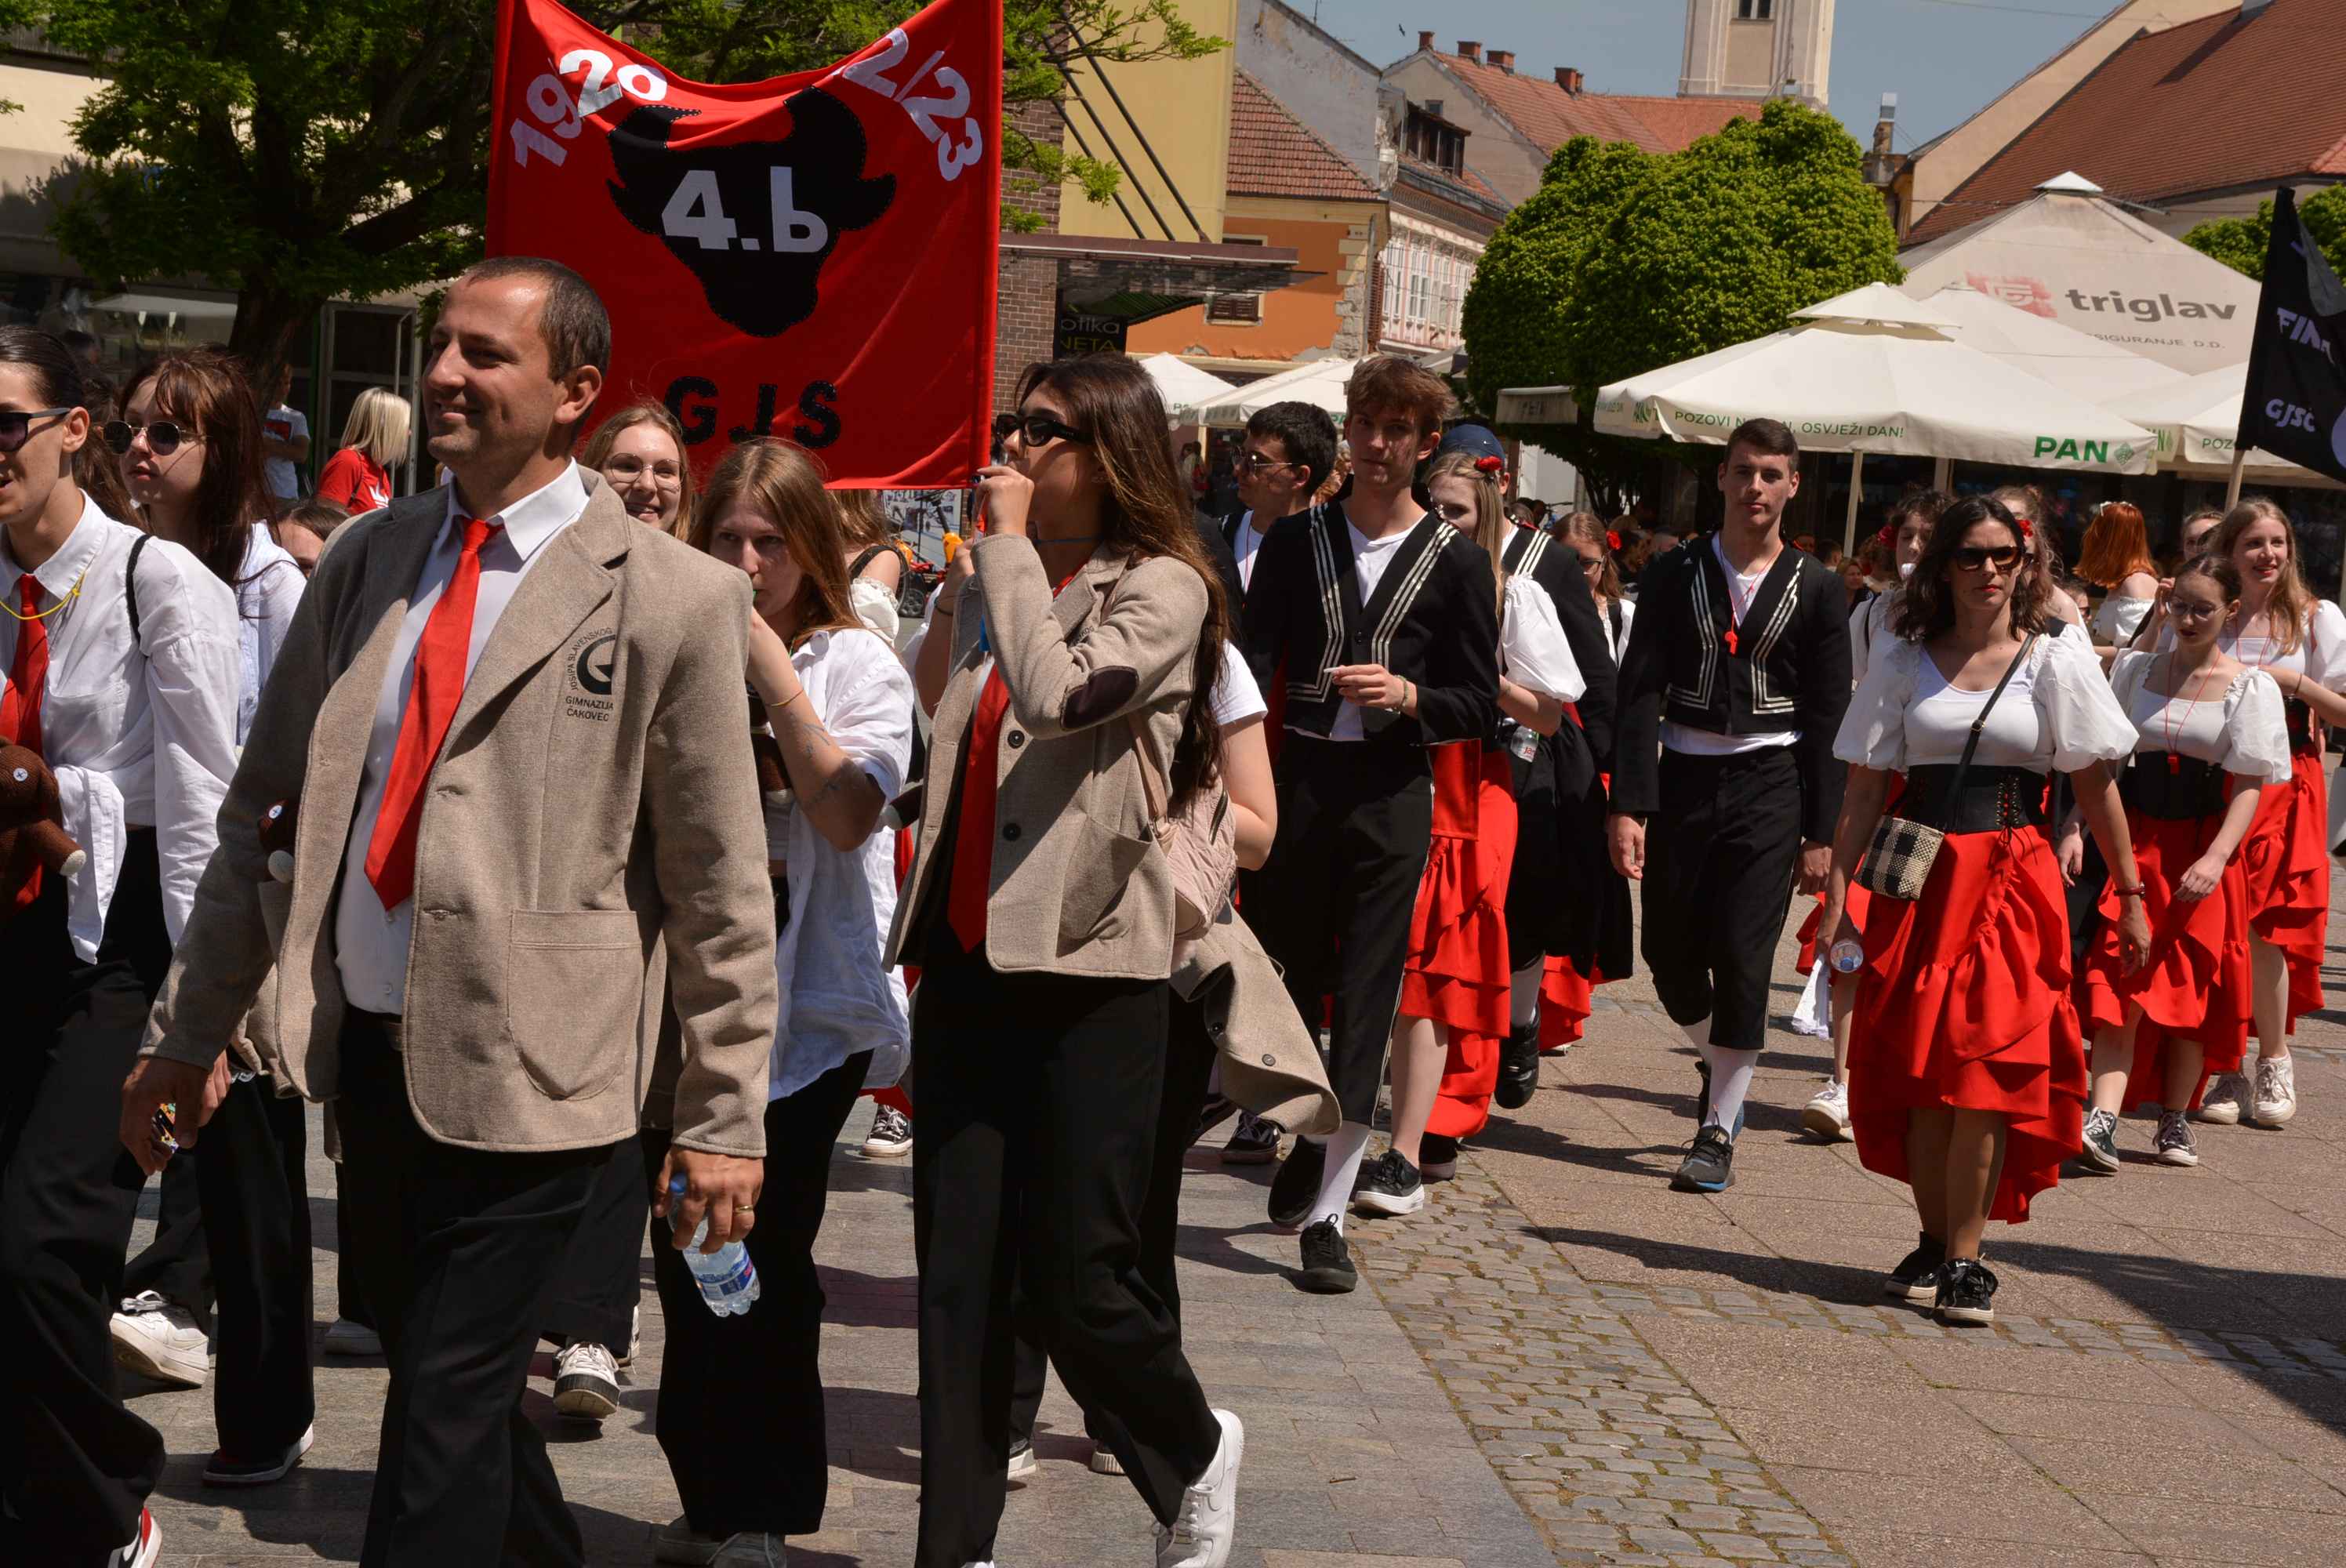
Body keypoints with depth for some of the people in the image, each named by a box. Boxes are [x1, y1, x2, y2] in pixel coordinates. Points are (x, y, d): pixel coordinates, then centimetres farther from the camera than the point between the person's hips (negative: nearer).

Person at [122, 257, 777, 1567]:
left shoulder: (675, 599, -7)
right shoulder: (366, 561, 8)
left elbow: (723, 890, -6)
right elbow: (262, 809, 13)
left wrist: (724, 1117, -5)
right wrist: (185, 1031, 13)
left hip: (527, 1073, -5)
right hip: (368, 1053, 6)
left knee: (446, 1413, -4)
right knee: (451, 1384, 17)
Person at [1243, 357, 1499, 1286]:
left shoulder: (1456, 562, 4)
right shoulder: (1297, 542, 8)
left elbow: (1481, 705, 4)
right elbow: (1252, 669, 5)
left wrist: (1408, 695, -15)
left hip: (1392, 797, -2)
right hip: (1297, 781, 2)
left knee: (1364, 1003, -4)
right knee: (1286, 984, 11)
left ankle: (1328, 1211, 0)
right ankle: (1305, 1139, 37)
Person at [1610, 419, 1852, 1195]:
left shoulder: (1815, 589, 3)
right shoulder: (1675, 575, 4)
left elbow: (1828, 717, 3)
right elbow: (1640, 693, -2)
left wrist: (1819, 833, -2)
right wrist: (1628, 805, -11)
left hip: (1770, 784, -2)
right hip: (1683, 779, 2)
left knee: (1743, 961, -5)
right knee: (1669, 955, 6)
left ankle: (1718, 1133, 7)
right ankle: (1721, 1065, 37)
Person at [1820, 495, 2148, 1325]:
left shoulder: (2057, 662, 3)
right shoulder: (1902, 662, 7)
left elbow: (2097, 788, 4)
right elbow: (1865, 789, 6)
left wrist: (2129, 896, 2)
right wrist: (1838, 893, 0)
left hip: (2013, 878, -2)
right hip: (1919, 882, 2)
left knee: (1985, 1068, -9)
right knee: (1919, 1071, 2)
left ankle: (1965, 1258, -3)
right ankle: (1934, 1244, 14)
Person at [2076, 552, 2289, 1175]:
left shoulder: (2250, 688, 0)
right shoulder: (2135, 669, 8)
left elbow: (2250, 784, -6)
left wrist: (2215, 858, -19)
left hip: (2202, 848, -1)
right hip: (2134, 840, 1)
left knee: (2192, 984, 4)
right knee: (2121, 981, -10)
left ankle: (2175, 1121, 18)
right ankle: (2102, 1123, -19)